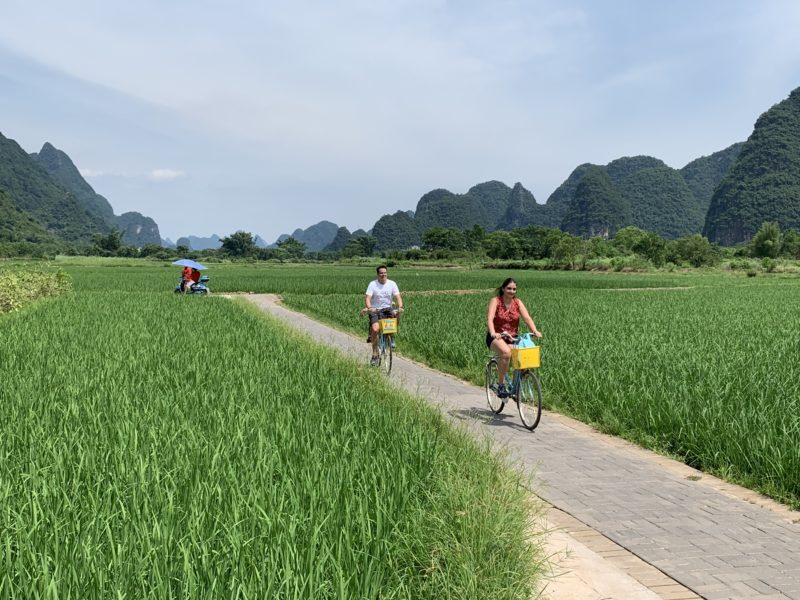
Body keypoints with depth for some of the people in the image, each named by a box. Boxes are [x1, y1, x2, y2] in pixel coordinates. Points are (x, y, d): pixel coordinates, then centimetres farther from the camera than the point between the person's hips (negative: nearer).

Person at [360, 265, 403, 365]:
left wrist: (400, 307, -30)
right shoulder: (373, 284, -7)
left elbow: (397, 297, -10)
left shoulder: (392, 284, -1)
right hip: (375, 310, -2)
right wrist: (368, 307, -36)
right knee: (375, 329, -24)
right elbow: (367, 297, -16)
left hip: (387, 309, 2)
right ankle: (375, 354, -8)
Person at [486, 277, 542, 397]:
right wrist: (493, 333, -41)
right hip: (496, 338, -4)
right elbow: (490, 318, -22)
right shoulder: (495, 301, -7)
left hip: (512, 338, 4)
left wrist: (535, 331, -28)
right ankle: (501, 385, -23)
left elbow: (527, 318, -9)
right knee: (506, 352, -35)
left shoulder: (518, 302, 4)